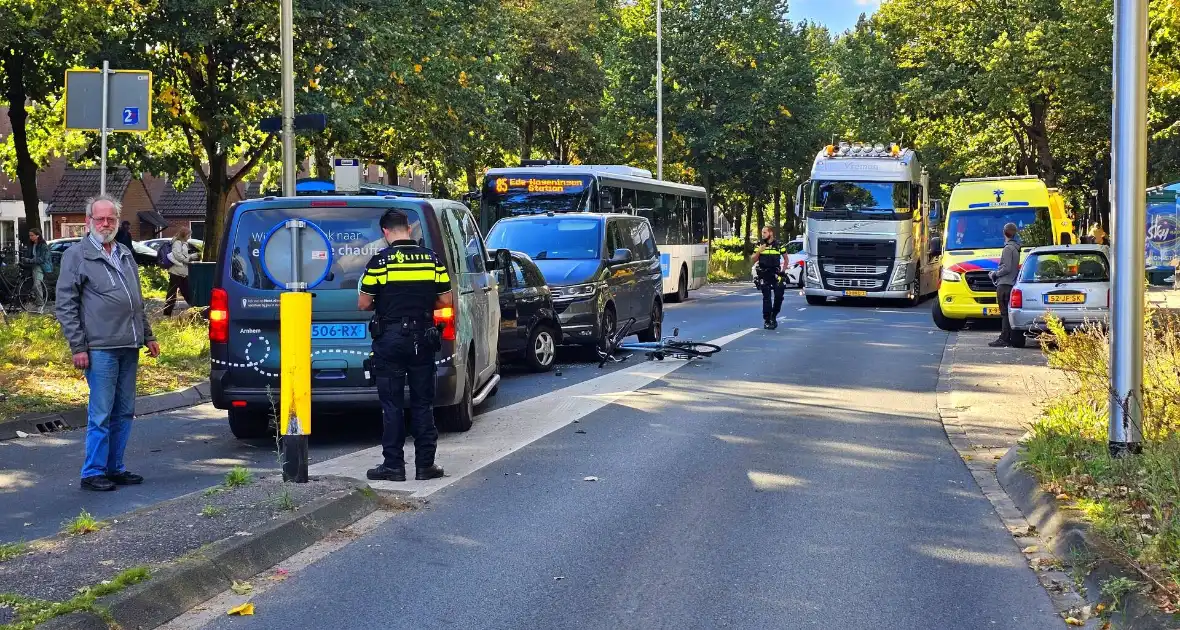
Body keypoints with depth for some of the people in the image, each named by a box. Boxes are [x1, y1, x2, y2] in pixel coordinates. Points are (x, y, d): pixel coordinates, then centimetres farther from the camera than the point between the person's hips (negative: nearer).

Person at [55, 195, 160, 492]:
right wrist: (78, 347, -12)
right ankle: (93, 473, 2)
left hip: (129, 347, 7)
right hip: (100, 348, -7)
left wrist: (148, 336, 20)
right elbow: (66, 306, -6)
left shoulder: (125, 254, 18)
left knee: (124, 412, 11)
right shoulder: (77, 256, -3)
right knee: (101, 414, -5)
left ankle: (115, 468, 20)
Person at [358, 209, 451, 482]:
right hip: (422, 339, 3)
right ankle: (425, 464, 9)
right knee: (423, 404, 9)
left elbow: (363, 303, -5)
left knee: (391, 404, 3)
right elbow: (446, 300, 4)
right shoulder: (432, 259, 1)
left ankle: (393, 465, 3)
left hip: (390, 339, -3)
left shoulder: (380, 260, -8)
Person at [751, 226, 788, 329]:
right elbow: (754, 260, 2)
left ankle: (773, 316, 17)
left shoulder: (779, 245, 4)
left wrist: (782, 270, 7)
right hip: (764, 275, 0)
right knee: (766, 297, -2)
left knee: (779, 296, -4)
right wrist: (759, 251, -14)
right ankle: (767, 320, 3)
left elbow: (786, 259, 15)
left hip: (776, 274, 0)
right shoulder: (759, 245, 4)